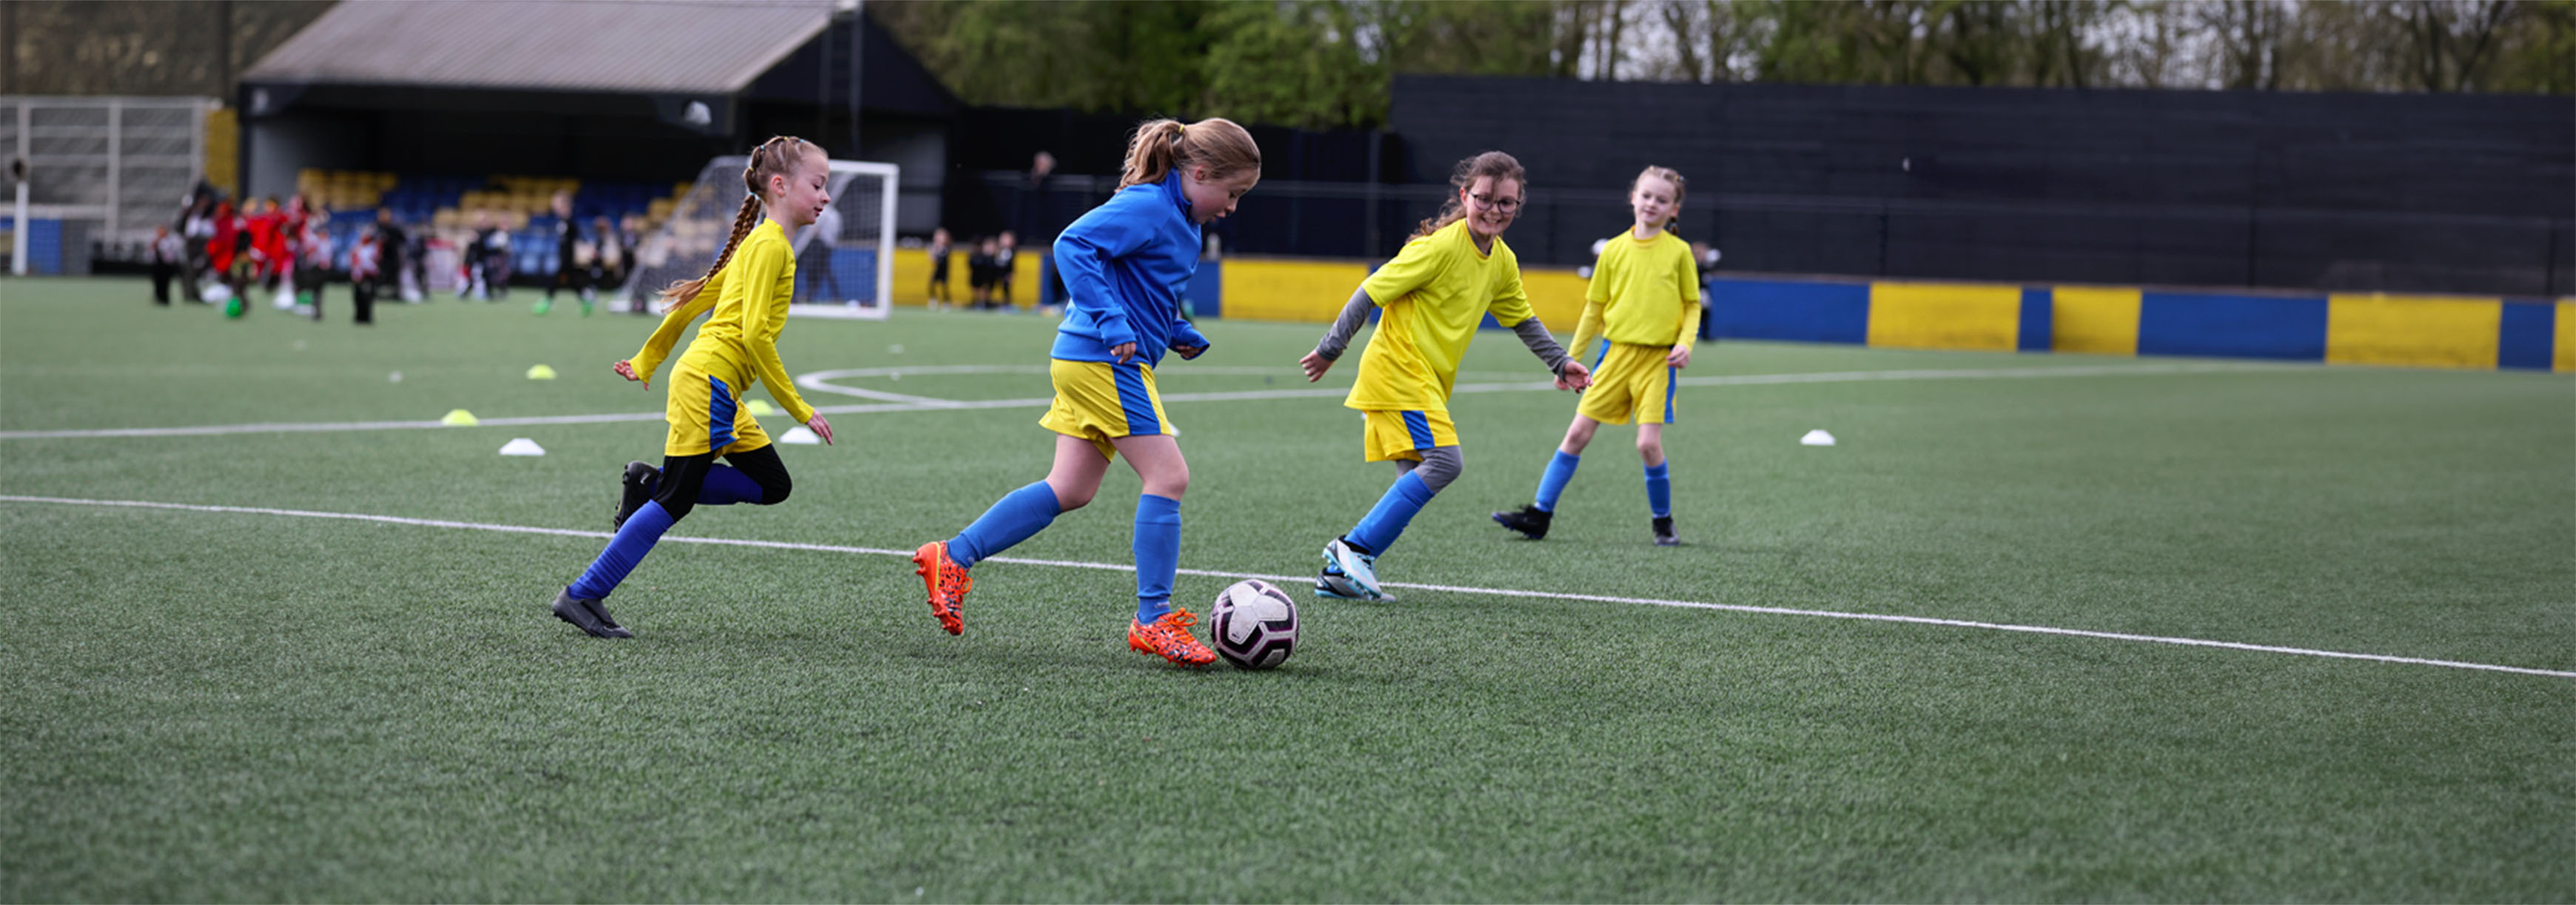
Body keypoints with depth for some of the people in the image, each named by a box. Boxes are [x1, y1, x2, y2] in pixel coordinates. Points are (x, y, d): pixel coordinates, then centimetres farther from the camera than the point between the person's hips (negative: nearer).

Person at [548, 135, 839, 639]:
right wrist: (799, 409, -18)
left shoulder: (758, 243, 17)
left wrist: (647, 362, 28)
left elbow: (698, 298, 22)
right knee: (674, 502, -6)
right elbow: (755, 333, -21)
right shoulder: (771, 246, -13)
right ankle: (583, 597, -2)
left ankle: (650, 482, 11)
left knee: (773, 485, 11)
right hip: (711, 383, -10)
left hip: (717, 391, 10)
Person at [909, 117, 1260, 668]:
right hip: (1105, 361, -10)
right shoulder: (1146, 207, -14)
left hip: (1090, 362, 10)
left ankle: (952, 559, 14)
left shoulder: (1181, 220, 16)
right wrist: (1111, 323, -26)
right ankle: (1152, 620, -6)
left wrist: (1178, 333, 14)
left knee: (1071, 490, 10)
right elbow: (1074, 244, -22)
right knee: (1168, 476, -9)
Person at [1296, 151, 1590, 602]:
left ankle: (1339, 572, 6)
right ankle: (1355, 548, -17)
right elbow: (1373, 291, -13)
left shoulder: (1503, 262, 9)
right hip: (1398, 366, -9)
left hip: (1428, 378, 9)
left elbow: (1522, 319, 26)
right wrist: (1329, 351, -10)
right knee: (1444, 460, -21)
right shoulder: (1441, 246, -16)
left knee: (1416, 482, 4)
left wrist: (1560, 362, 21)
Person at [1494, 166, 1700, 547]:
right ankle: (1539, 514, 6)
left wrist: (1685, 343, -11)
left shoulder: (1678, 252, 0)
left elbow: (1693, 305, 6)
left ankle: (1663, 523, 9)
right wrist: (1572, 358, 13)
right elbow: (1595, 308, 13)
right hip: (1616, 351, 3)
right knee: (1578, 434, 0)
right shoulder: (1614, 250, 6)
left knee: (1649, 443, -12)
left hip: (1657, 358, -3)